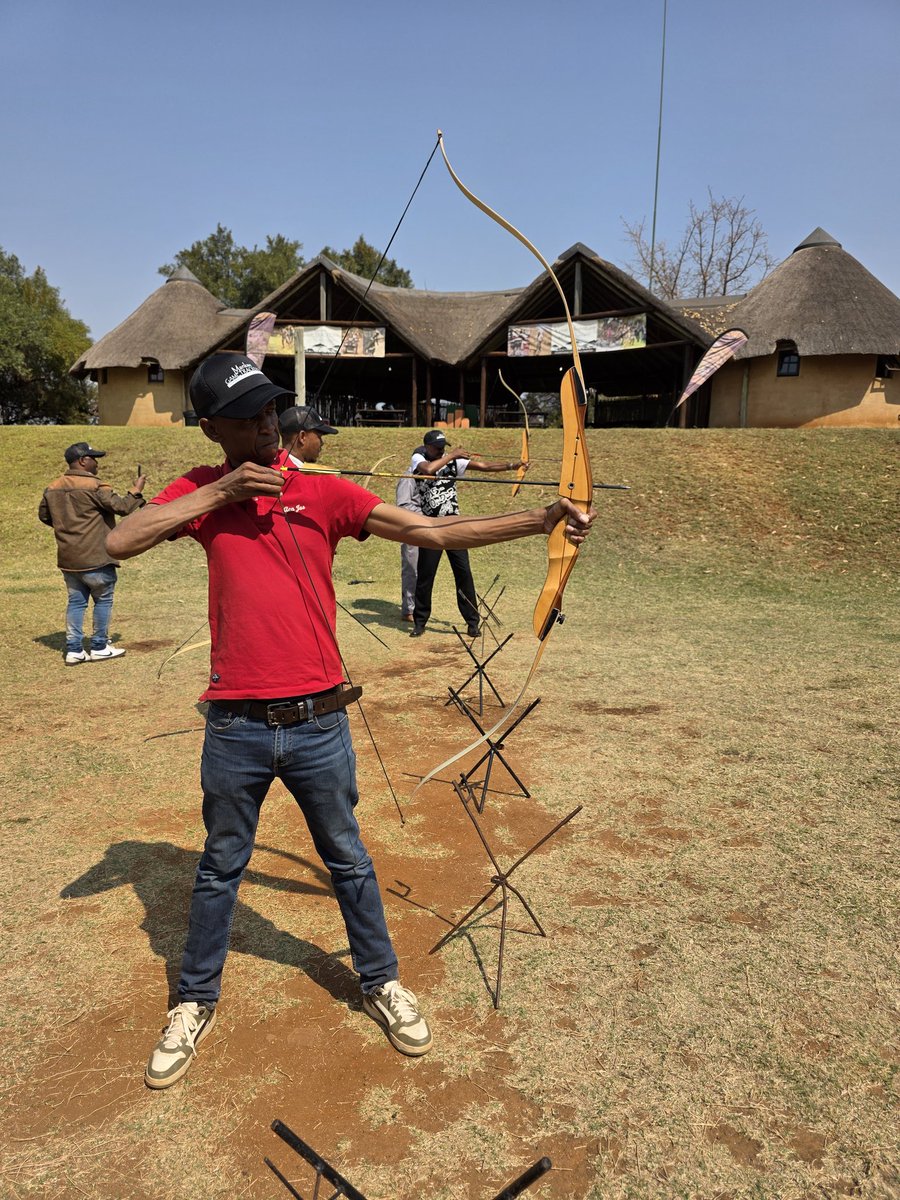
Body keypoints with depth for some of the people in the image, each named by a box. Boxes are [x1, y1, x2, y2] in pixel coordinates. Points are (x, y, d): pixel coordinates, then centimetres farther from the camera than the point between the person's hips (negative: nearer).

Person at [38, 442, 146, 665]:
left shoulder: (52, 489, 6)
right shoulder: (95, 487, -16)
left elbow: (43, 515, 17)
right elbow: (122, 507, -14)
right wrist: (136, 491, 0)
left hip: (67, 559, 6)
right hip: (96, 558, -6)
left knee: (75, 602, 13)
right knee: (103, 600, 8)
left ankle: (73, 650, 14)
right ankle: (99, 648, 14)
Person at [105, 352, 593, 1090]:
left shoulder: (324, 493, -3)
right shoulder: (202, 493, 1)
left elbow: (433, 532, -8)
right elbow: (120, 543, -13)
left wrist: (540, 522, -16)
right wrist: (220, 491, -17)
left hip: (318, 723, 0)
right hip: (236, 728, 0)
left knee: (348, 861, 17)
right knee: (221, 868, 19)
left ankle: (381, 983, 39)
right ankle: (196, 1003, 39)